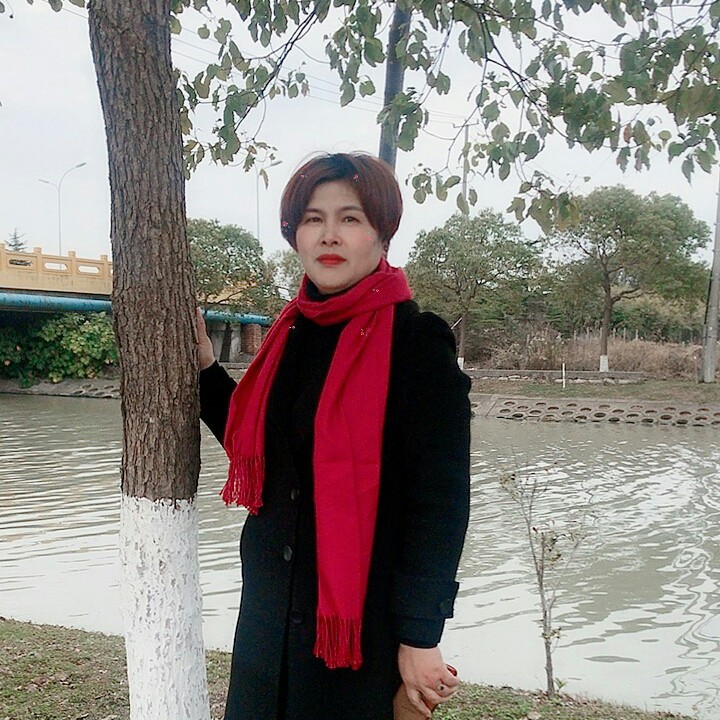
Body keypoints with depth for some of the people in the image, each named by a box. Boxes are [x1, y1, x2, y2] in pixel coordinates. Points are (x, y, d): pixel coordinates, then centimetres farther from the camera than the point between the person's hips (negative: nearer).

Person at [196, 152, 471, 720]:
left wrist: (420, 636, -15)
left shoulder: (417, 341, -15)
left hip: (367, 619, -6)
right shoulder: (293, 332, 3)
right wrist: (204, 365, 6)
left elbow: (441, 499, -16)